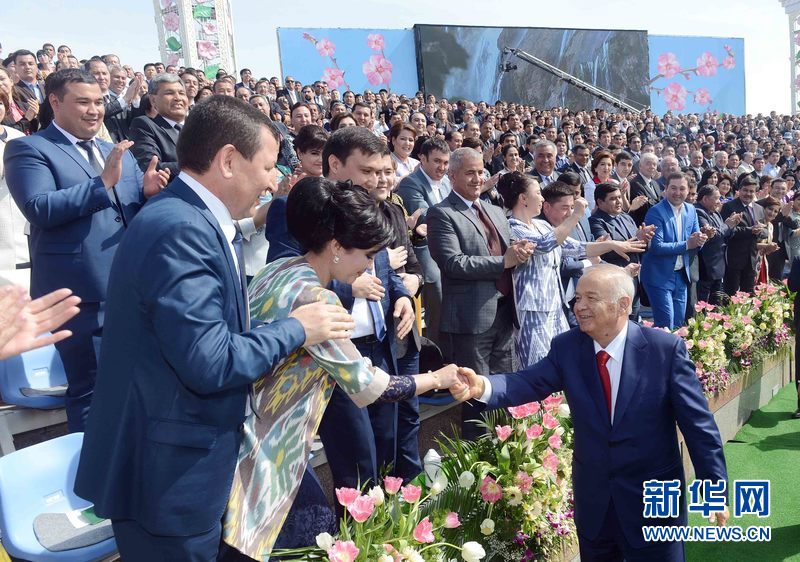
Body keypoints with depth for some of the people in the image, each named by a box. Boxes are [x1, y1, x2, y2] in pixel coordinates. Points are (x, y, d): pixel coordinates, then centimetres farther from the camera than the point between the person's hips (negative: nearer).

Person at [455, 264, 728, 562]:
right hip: (592, 499, 3)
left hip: (654, 498, -3)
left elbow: (698, 423, -11)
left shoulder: (666, 348, -14)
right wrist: (482, 385, -37)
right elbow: (530, 383, -18)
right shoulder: (566, 347, -6)